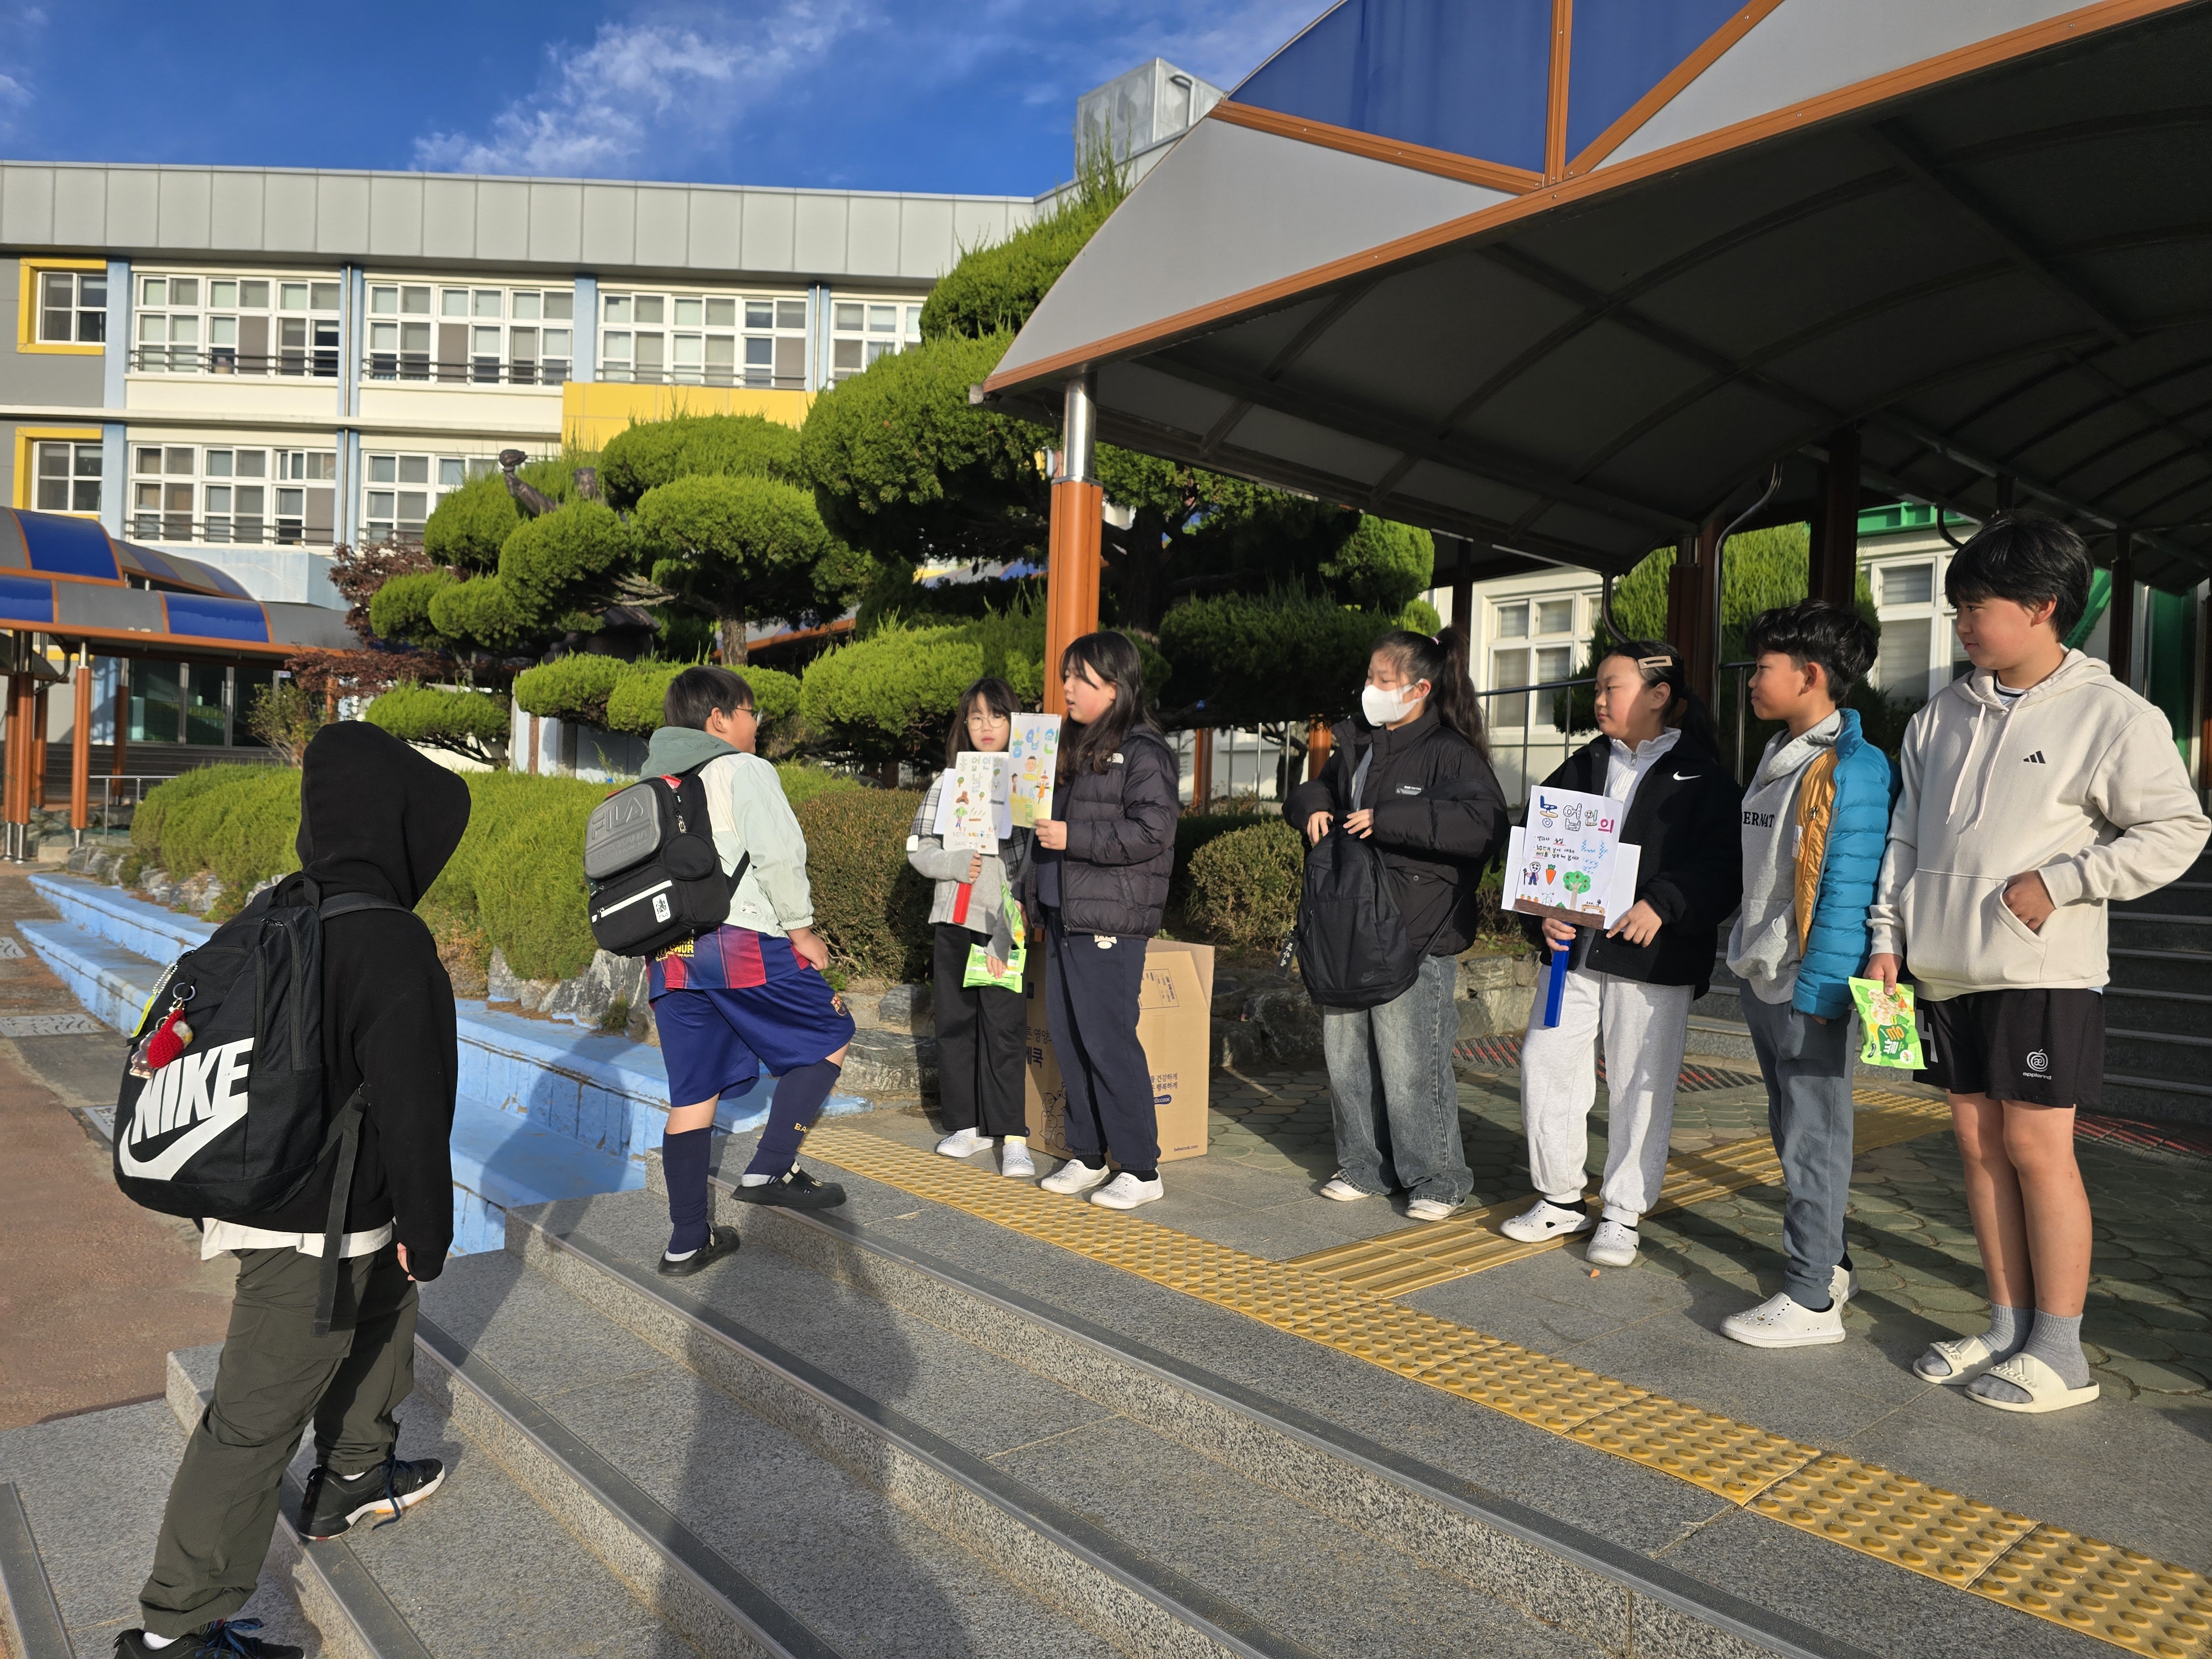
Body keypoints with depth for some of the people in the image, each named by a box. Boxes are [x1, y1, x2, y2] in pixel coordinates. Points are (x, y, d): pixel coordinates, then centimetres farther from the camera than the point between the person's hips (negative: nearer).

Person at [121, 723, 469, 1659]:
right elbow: (412, 1110, -23)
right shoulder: (392, 948, -27)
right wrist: (427, 1229, -10)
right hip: (317, 1233, -10)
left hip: (261, 1189, 10)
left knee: (381, 1316, 29)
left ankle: (352, 1477, 49)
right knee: (258, 1416, 3)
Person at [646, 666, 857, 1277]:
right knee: (830, 1035, 11)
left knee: (693, 1098, 10)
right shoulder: (744, 771, 0)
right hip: (744, 943, -7)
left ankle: (687, 1242, 13)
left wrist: (659, 943, 20)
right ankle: (770, 1169, 2)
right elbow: (778, 855, -12)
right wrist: (800, 928, -3)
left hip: (670, 957, 7)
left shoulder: (654, 786, 22)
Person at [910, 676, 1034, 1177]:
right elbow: (918, 848, 13)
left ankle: (1013, 1136, -4)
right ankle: (968, 1124, 21)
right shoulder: (948, 780, 12)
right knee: (954, 1021, 9)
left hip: (1004, 923, -5)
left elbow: (1035, 861, -8)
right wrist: (952, 863, -8)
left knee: (1004, 1025, -9)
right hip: (954, 916, 5)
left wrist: (1010, 928, -19)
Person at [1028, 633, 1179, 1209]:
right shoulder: (1072, 747, 17)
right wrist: (1038, 899, 19)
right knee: (1067, 1036, 11)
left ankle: (1141, 1168, 5)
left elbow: (1151, 832, -19)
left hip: (1109, 922, -9)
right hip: (1063, 915, 9)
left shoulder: (1142, 752, -10)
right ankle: (1088, 1156, 23)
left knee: (1108, 1039, -7)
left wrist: (1074, 837, -21)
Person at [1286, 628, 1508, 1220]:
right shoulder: (1356, 743, 15)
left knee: (1410, 1066, -4)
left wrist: (1386, 819, -25)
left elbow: (1485, 822, -24)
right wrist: (1312, 806, 2)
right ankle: (1366, 1169, 28)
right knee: (1345, 1056, 12)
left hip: (1416, 939, -7)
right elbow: (1310, 791, 28)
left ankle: (1436, 1180, 14)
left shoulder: (1451, 752, -9)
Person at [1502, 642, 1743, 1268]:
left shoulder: (1701, 779, -2)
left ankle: (1622, 1214, 19)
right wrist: (1544, 914, -4)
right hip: (1575, 951, 5)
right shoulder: (1580, 769, 13)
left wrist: (1662, 905, -22)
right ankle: (1561, 1199, 20)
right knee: (1545, 1061, 3)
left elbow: (1724, 868, -8)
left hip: (1651, 958, -5)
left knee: (1639, 1083, 3)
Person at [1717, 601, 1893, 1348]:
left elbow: (1848, 889, -20)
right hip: (1763, 980, 9)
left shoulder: (1851, 769, -16)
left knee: (1812, 1139, 0)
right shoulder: (1777, 756, 13)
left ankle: (1811, 1299, 9)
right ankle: (1828, 1264, 32)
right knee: (1791, 1132, 18)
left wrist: (1817, 989, -21)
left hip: (1810, 988, -9)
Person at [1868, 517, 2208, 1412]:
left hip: (2042, 972, -6)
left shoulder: (2111, 715, -7)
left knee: (2038, 1148, -3)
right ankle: (2008, 1328, 23)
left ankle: (2059, 1353, 10)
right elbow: (1906, 835, 12)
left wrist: (2058, 883, -14)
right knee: (1979, 1143, 10)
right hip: (1949, 970, 6)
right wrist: (1887, 934, 6)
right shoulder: (1941, 715, 10)